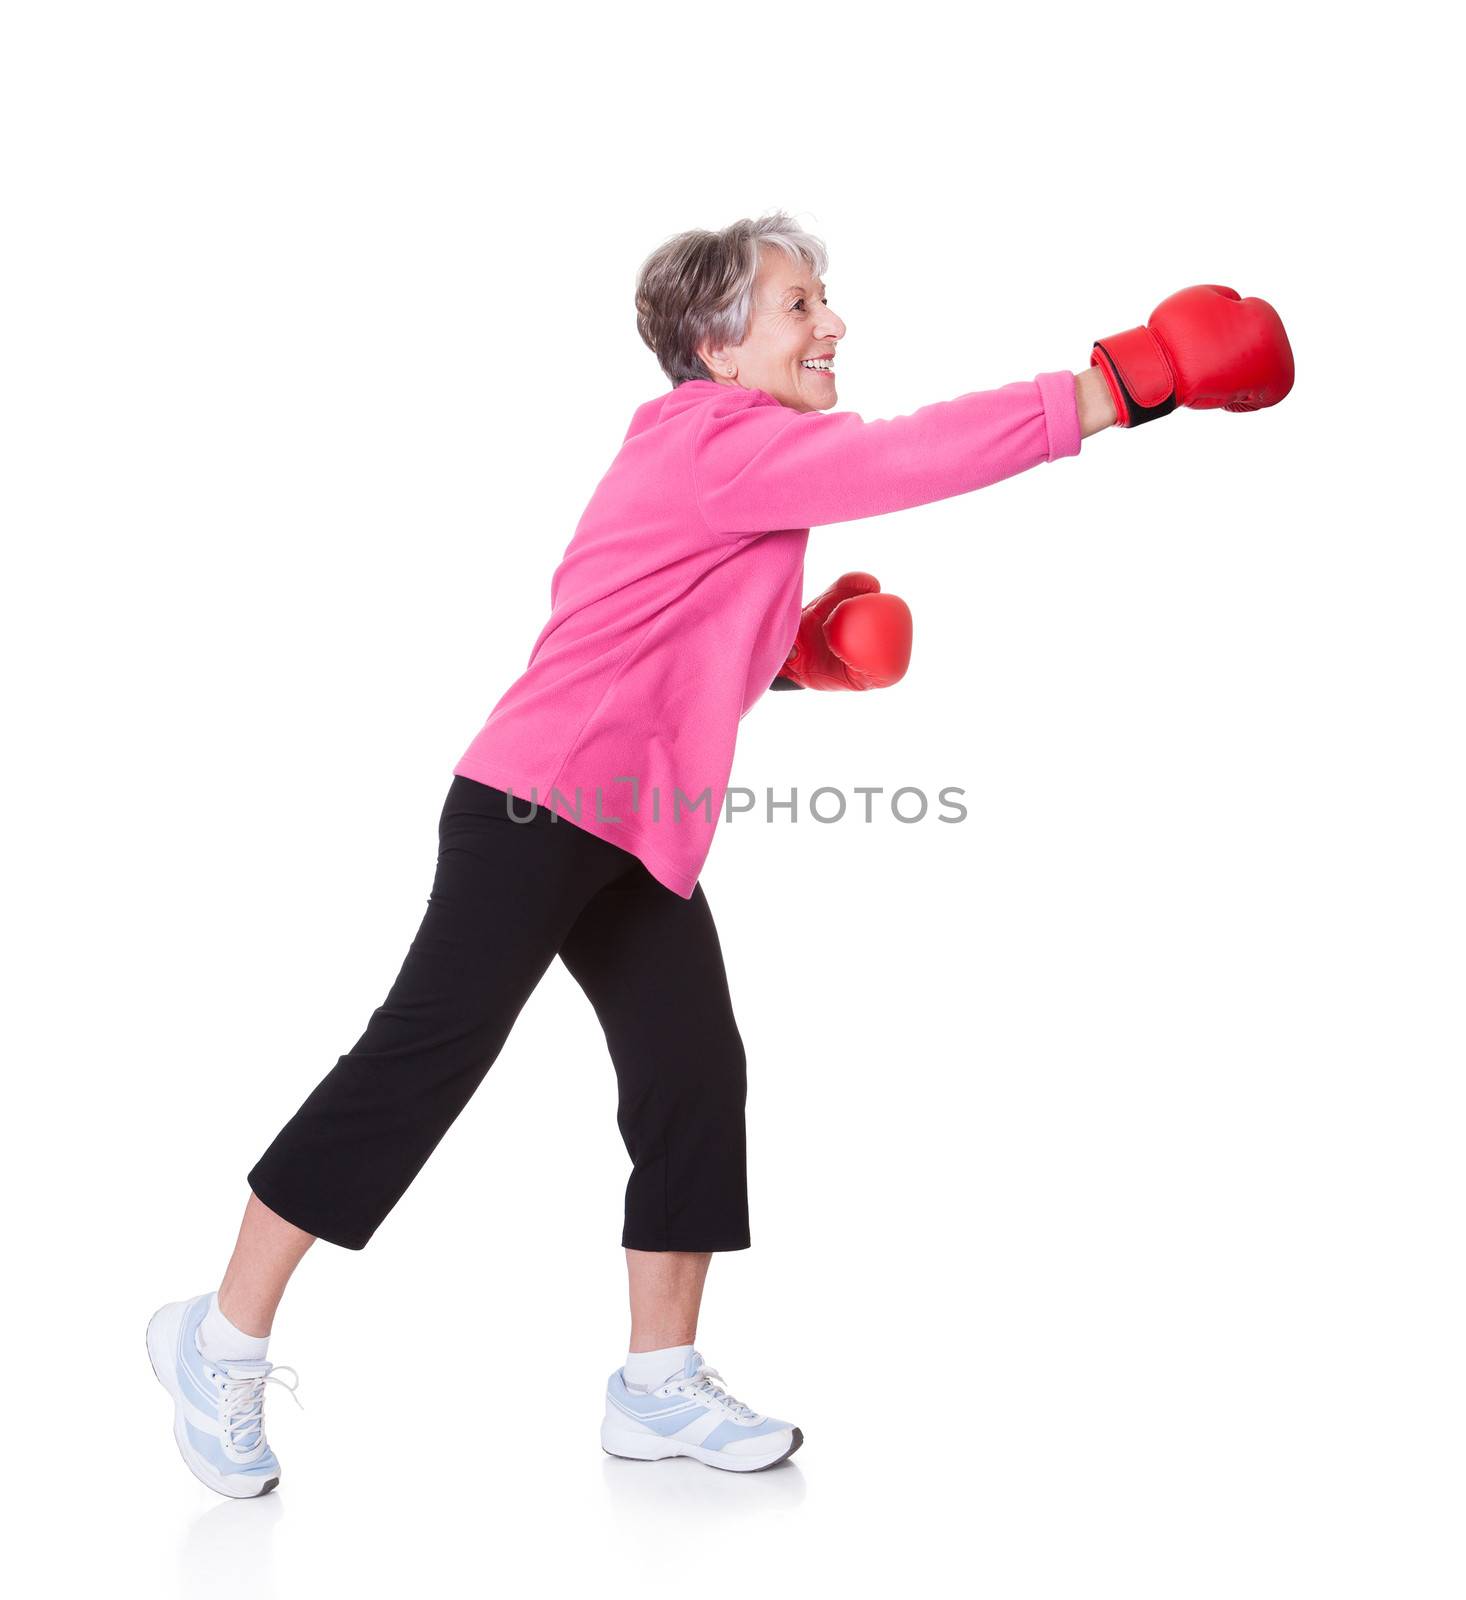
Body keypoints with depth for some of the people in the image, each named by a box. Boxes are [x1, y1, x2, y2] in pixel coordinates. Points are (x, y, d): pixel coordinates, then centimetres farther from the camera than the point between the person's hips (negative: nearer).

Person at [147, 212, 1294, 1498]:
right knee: (425, 1057, -6)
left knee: (695, 1078, 5)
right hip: (540, 806, -10)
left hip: (644, 832, 10)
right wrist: (1129, 385, -24)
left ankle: (660, 1386, 17)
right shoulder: (713, 439, -13)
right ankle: (222, 1341, 10)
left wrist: (799, 651, 5)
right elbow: (908, 455, -25)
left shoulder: (743, 460, 18)